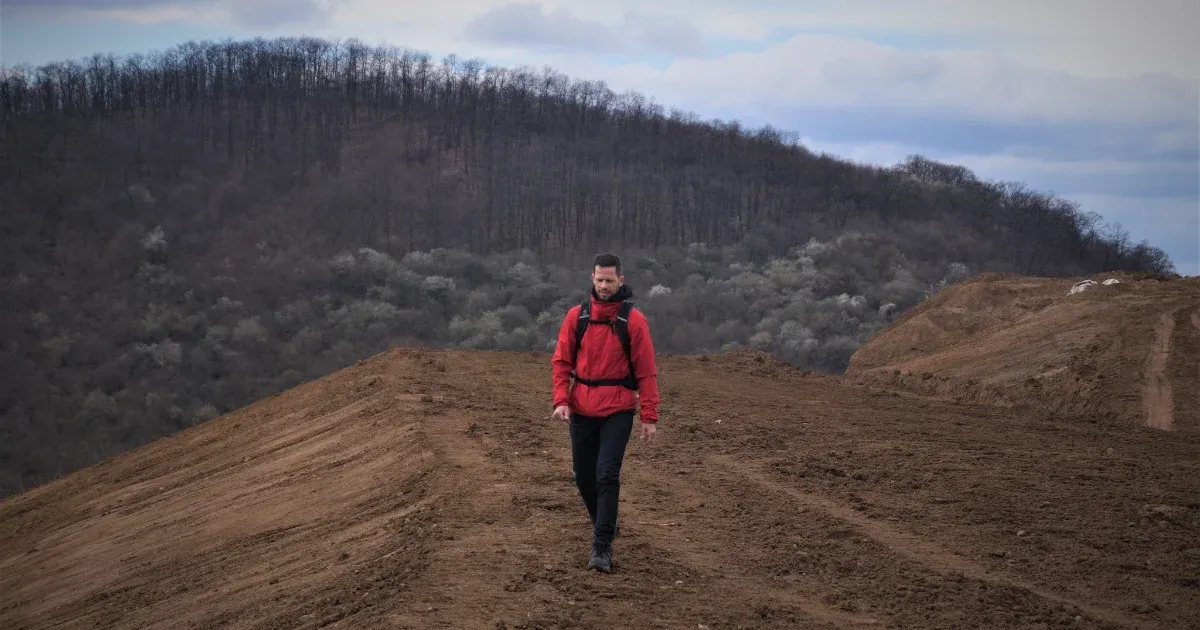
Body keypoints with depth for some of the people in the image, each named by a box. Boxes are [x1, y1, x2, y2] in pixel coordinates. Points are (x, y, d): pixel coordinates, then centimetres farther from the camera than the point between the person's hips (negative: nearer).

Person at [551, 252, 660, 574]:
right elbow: (562, 361, 5)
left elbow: (647, 371, -5)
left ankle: (602, 547, -10)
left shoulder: (634, 320, -6)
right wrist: (561, 400, -8)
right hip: (581, 410, 4)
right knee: (583, 476, 10)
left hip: (618, 411, -3)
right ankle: (605, 524, 36)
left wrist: (649, 416, -7)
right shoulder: (576, 316, 2)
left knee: (607, 474, -13)